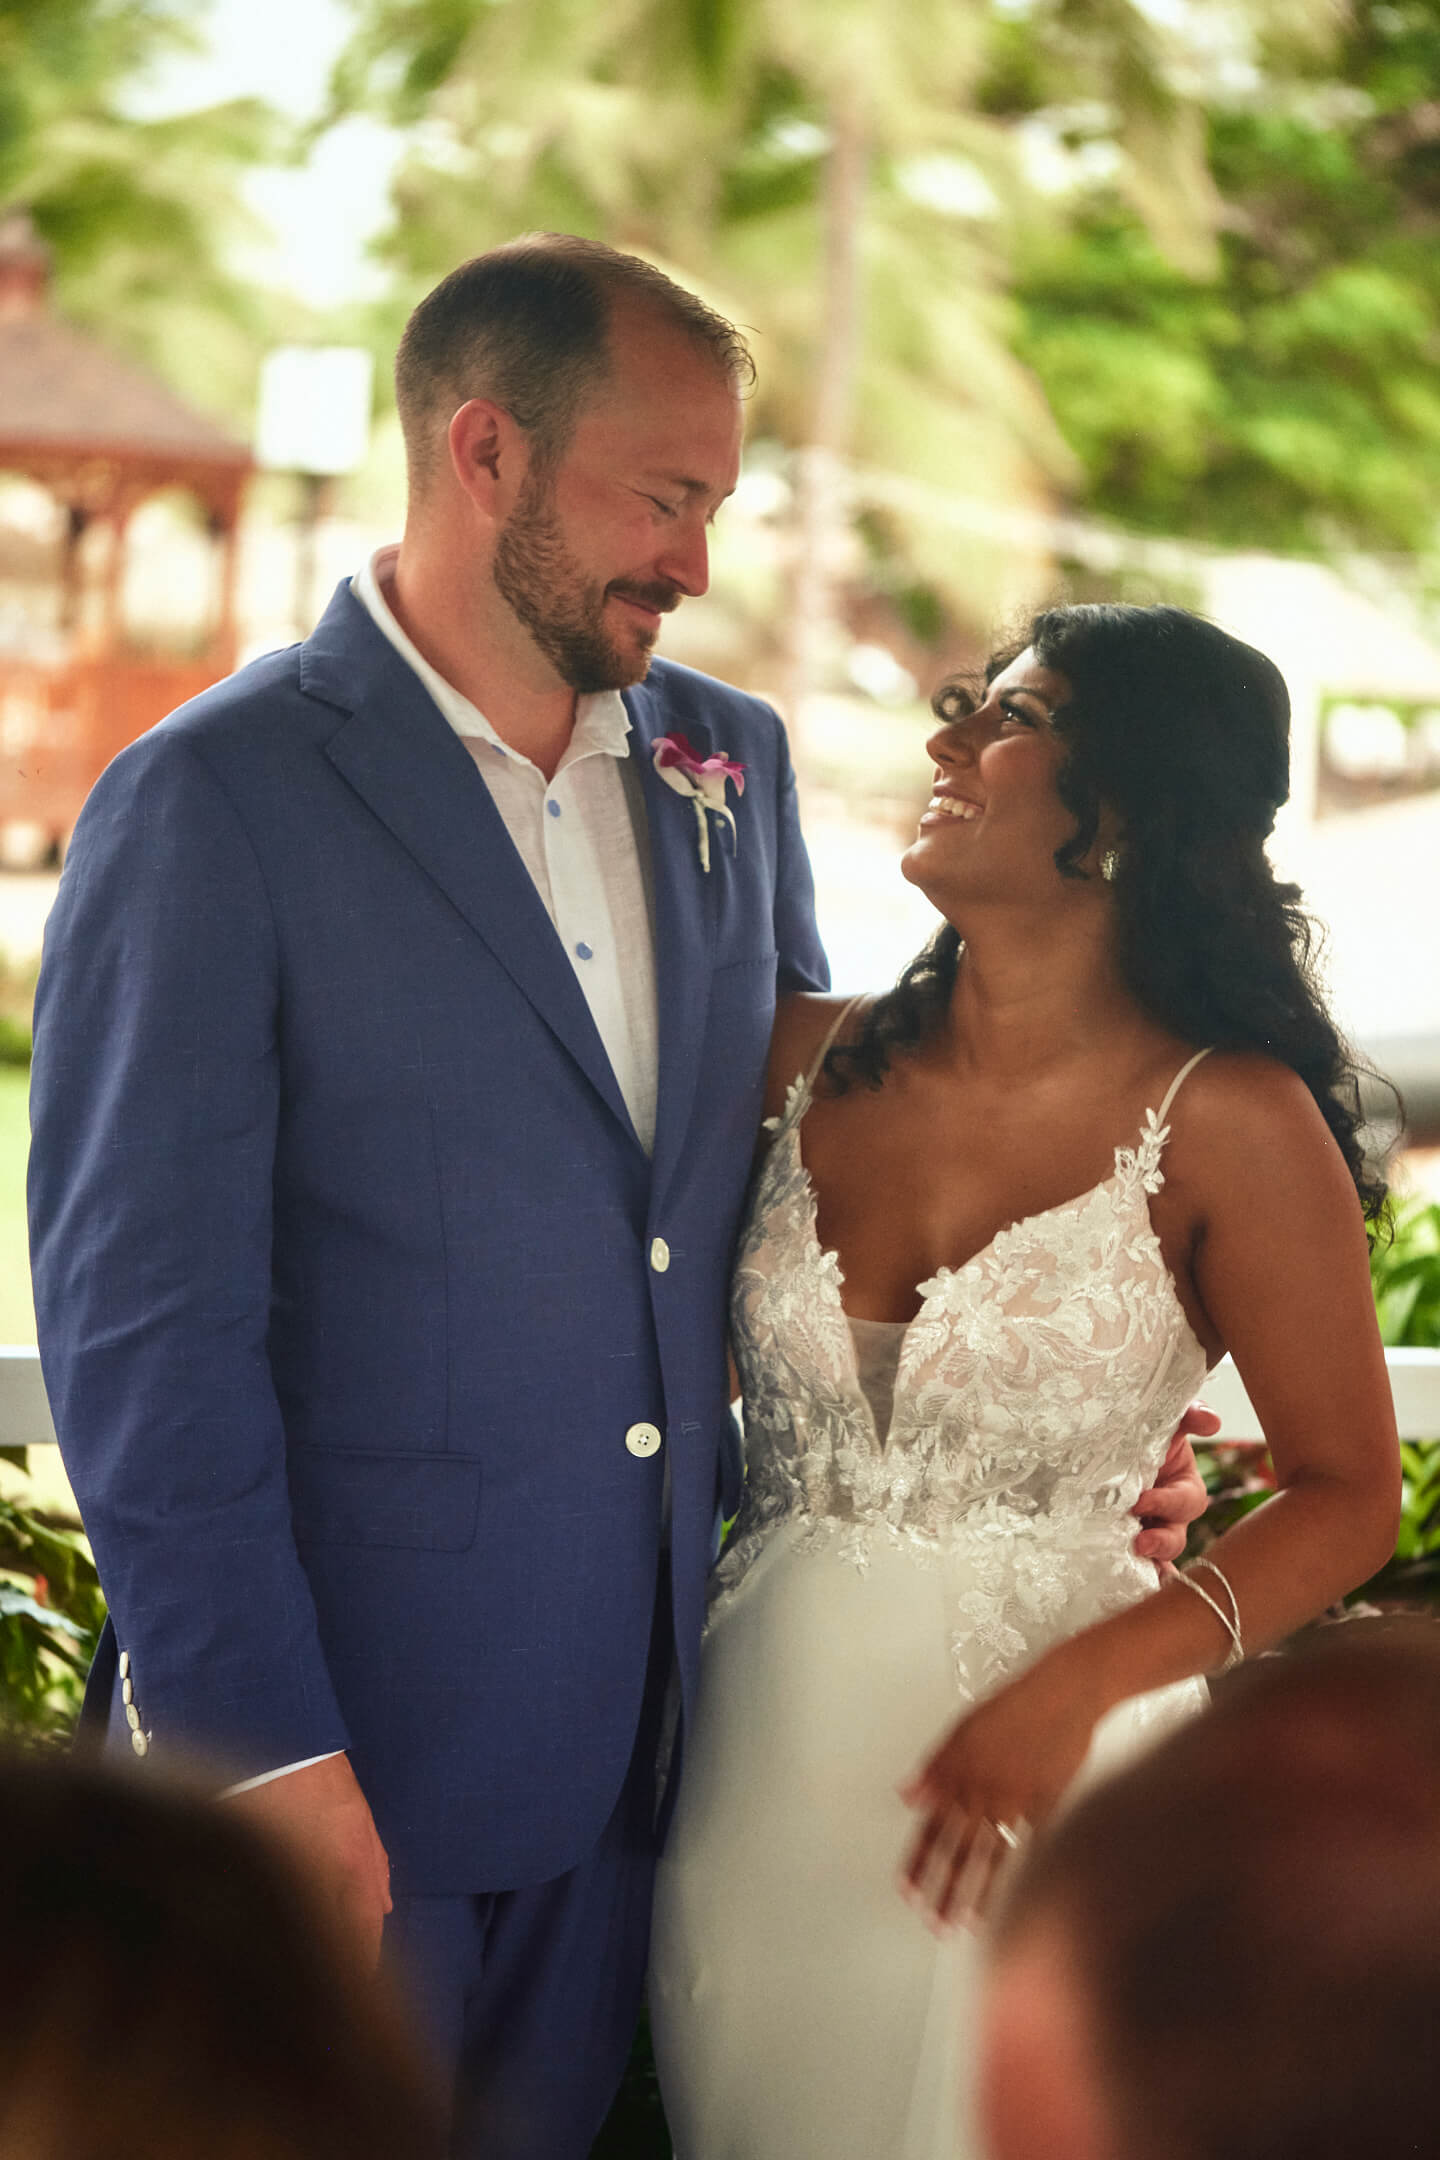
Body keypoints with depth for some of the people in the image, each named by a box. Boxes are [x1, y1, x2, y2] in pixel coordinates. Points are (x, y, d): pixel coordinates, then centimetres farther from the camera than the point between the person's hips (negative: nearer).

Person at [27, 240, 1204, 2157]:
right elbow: (139, 1315, -14)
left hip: (632, 1729, 6)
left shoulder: (730, 762, 8)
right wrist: (256, 1743, -17)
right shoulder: (209, 805, -12)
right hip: (341, 1739, -5)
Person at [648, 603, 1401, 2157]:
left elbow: (1347, 1497, -8)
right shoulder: (820, 1063, 2)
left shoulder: (1228, 1122, -9)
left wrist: (1075, 1690, -19)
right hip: (766, 1763, 4)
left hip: (1035, 1773, -4)